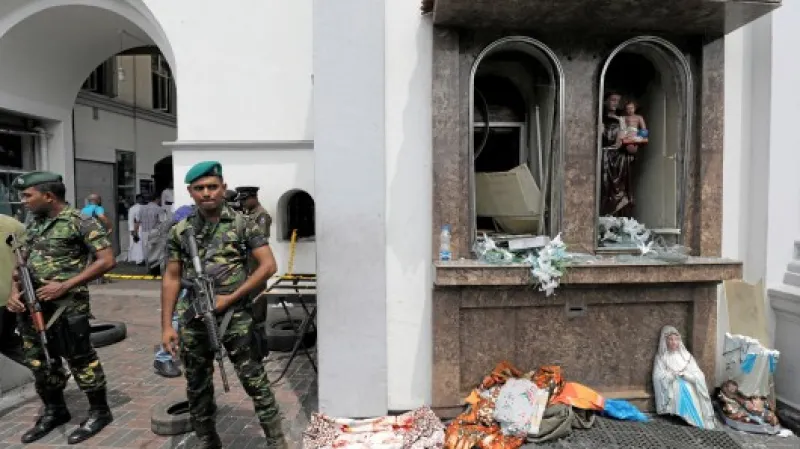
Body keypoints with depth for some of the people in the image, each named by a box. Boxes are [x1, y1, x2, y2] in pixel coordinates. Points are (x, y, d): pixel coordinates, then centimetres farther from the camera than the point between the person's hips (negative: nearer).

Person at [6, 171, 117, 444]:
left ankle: (99, 412, 18)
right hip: (32, 308, 8)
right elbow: (21, 262, 18)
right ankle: (54, 411, 35)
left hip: (67, 308, -8)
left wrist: (65, 286, -18)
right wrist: (15, 291, -1)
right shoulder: (32, 224, 12)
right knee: (39, 361, 17)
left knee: (80, 359, 2)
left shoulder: (79, 222, -12)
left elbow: (107, 260, -15)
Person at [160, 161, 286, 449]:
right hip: (193, 320, 4)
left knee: (255, 382, 1)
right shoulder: (180, 231, 5)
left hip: (235, 316, -3)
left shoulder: (241, 224, -4)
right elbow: (172, 278, 9)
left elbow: (268, 266, -8)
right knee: (197, 388, 16)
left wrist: (229, 298, -11)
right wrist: (166, 325, 5)